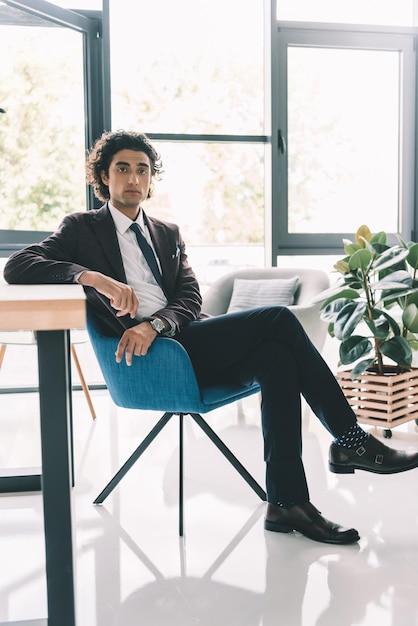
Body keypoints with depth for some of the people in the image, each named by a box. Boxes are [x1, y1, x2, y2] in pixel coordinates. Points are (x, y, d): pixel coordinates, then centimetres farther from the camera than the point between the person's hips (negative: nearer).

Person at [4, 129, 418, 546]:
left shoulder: (168, 234, 24)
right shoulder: (82, 228, 11)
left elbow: (190, 300, 10)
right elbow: (17, 266, -5)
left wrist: (154, 324, -14)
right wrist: (94, 277, -21)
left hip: (183, 338, 6)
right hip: (147, 354, -5)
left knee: (277, 358, -25)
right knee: (278, 318, -20)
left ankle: (286, 502, -19)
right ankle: (349, 440, -11)